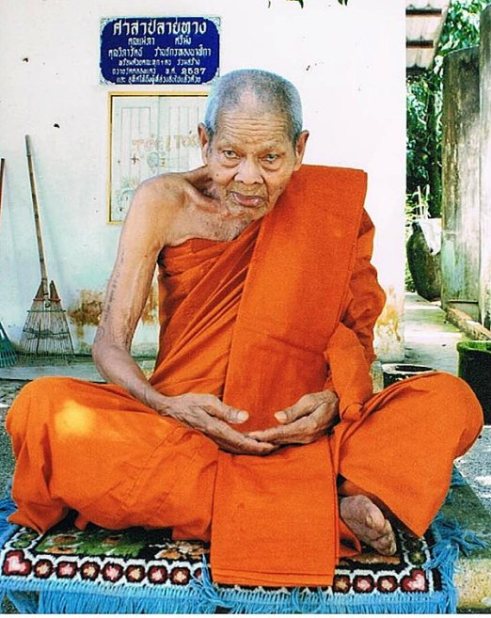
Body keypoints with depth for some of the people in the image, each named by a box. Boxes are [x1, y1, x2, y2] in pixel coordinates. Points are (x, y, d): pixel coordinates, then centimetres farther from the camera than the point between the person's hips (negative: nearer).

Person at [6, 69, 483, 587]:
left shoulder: (330, 208, -1)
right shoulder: (165, 202, -3)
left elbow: (355, 330, 4)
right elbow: (110, 342, -6)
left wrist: (336, 398, -17)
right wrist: (165, 406, -25)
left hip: (295, 430, 0)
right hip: (179, 425, 1)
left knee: (451, 401, -18)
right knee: (41, 408, -28)